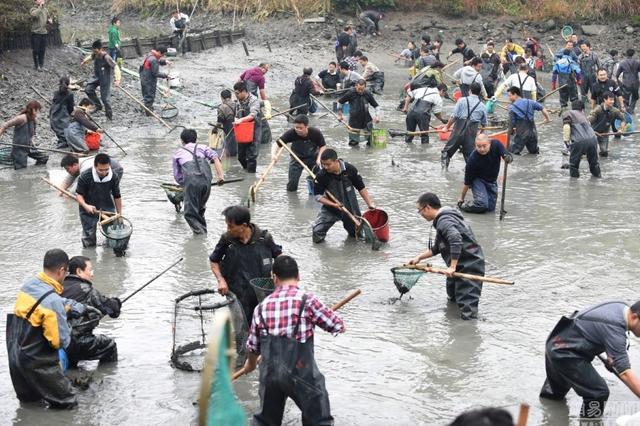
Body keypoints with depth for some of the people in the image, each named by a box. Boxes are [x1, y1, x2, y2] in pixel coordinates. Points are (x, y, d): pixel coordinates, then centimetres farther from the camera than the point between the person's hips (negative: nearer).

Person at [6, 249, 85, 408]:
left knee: (29, 398, 28)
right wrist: (65, 319, -4)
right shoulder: (53, 301, -26)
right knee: (68, 401, 6)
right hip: (37, 362, -8)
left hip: (15, 355, 8)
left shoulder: (28, 285, -1)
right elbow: (61, 341, -21)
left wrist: (69, 306, 9)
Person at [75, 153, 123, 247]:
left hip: (107, 208, 2)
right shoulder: (85, 176, -24)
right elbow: (79, 194, -13)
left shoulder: (114, 177, -15)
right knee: (89, 238, 6)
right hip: (88, 210, -2)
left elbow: (117, 197, -2)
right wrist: (85, 205, -32)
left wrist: (119, 214, 4)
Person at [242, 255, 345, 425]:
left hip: (269, 373, 4)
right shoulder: (307, 300, -6)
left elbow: (253, 346, 15)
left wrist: (250, 364, 36)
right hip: (301, 373, -4)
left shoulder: (262, 306, 8)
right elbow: (338, 326, 1)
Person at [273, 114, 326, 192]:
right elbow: (277, 144, -32)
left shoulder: (316, 133, -27)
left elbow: (323, 146, -9)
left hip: (312, 158, 0)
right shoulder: (291, 133, -29)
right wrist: (273, 154, -51)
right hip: (297, 159, 0)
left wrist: (319, 158, -21)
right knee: (291, 187, -4)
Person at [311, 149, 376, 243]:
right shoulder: (321, 176, -20)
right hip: (330, 208, -1)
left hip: (350, 207, 1)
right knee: (317, 237, -14)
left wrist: (371, 204, -6)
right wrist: (333, 204, -25)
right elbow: (318, 196, -12)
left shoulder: (349, 170, -17)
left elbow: (361, 188, -5)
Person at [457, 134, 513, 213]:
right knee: (482, 204, -25)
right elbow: (467, 182, -19)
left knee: (491, 208, 2)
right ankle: (462, 206, 2)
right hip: (478, 180, -4)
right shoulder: (473, 159, -29)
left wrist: (508, 158, -41)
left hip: (492, 181, 4)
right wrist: (461, 199, -9)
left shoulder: (496, 144, -22)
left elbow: (509, 156, -15)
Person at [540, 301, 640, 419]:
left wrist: (609, 358, 8)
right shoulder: (614, 328, -32)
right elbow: (625, 373, -36)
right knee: (599, 392, -18)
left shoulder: (621, 307, -3)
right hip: (565, 354, -11)